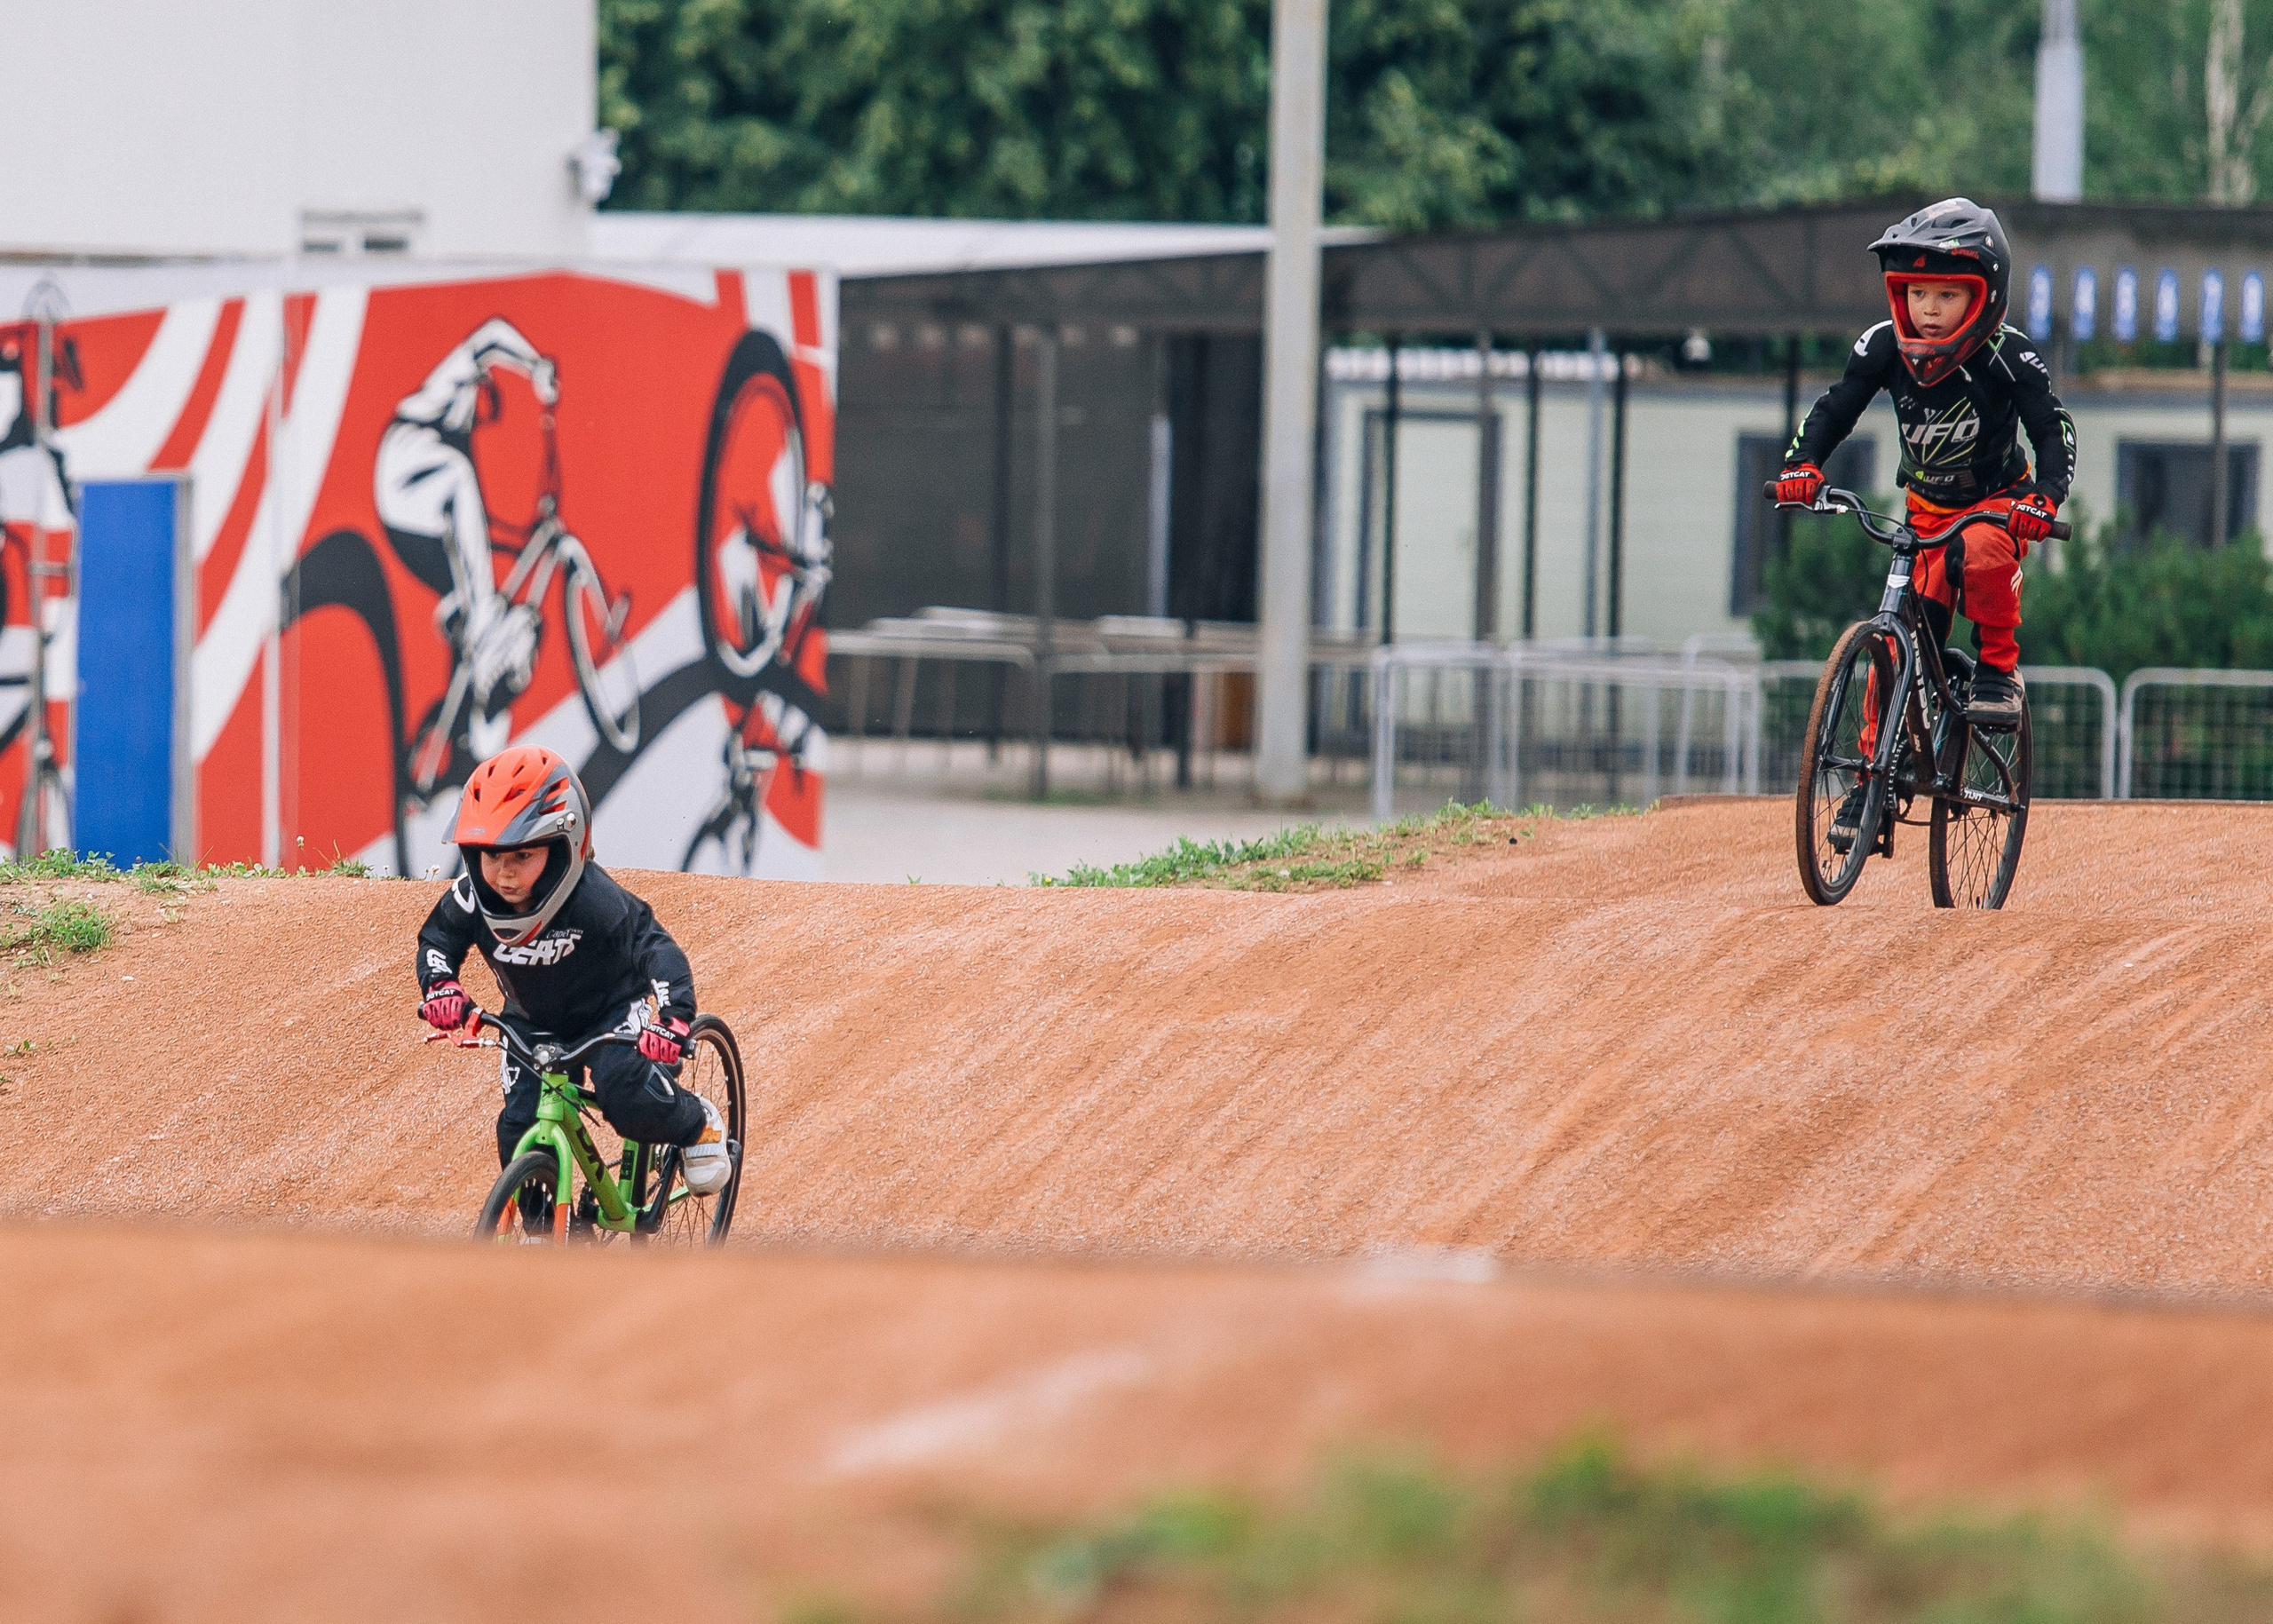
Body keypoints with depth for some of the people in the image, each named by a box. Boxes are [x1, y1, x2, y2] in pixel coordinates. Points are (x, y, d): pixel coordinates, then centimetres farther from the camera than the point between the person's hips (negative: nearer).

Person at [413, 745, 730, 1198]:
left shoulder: (595, 901, -35)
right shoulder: (474, 899, -21)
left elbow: (655, 947, -34)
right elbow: (438, 937, -1)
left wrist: (671, 1015, -50)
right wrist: (439, 984, -22)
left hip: (611, 1012, -4)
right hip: (534, 1024, 4)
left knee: (630, 1100, -28)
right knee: (520, 1130, -9)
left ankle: (699, 1125, 4)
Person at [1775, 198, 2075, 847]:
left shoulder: (2008, 357, -20)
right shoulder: (1885, 348, -13)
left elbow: (2052, 430, -20)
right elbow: (1835, 409, -9)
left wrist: (2044, 499, -37)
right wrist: (1803, 465, -27)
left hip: (1997, 502, -3)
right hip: (1927, 509, 3)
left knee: (1981, 551, -38)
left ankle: (1999, 671, -16)